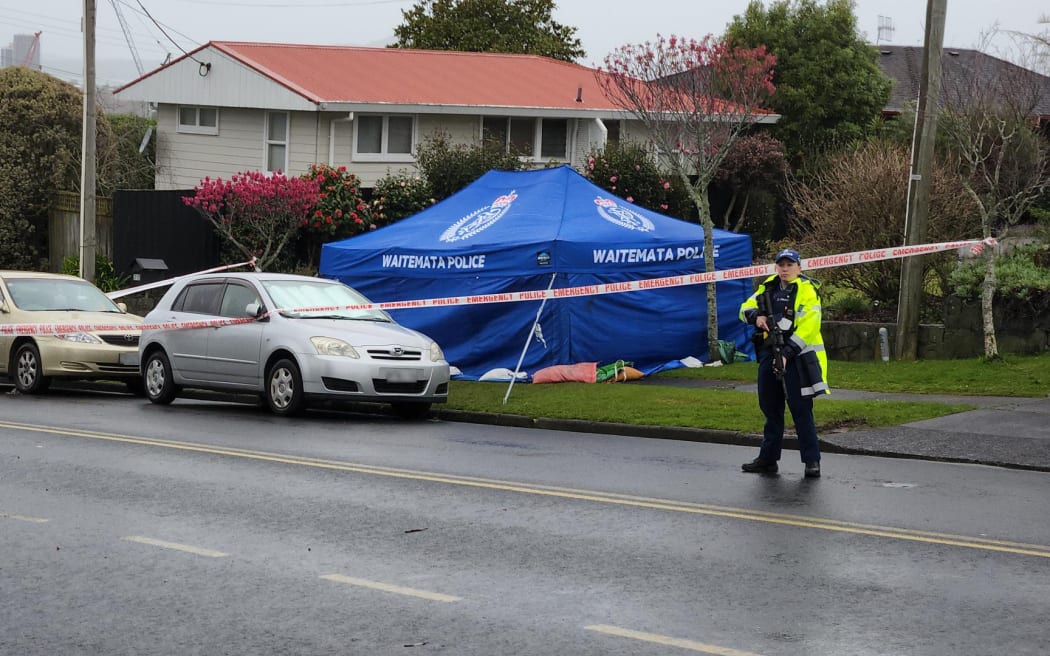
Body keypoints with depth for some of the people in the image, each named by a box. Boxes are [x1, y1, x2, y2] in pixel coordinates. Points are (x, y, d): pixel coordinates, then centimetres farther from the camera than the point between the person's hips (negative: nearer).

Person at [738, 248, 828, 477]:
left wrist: (787, 353, -25)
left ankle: (812, 461, -2)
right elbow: (746, 308, 17)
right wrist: (756, 316, -8)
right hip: (769, 354, 7)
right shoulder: (769, 288, 12)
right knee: (770, 408, 13)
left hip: (796, 357, -7)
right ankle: (768, 459, 23)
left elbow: (808, 327, -18)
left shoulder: (807, 291, -9)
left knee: (801, 410, -7)